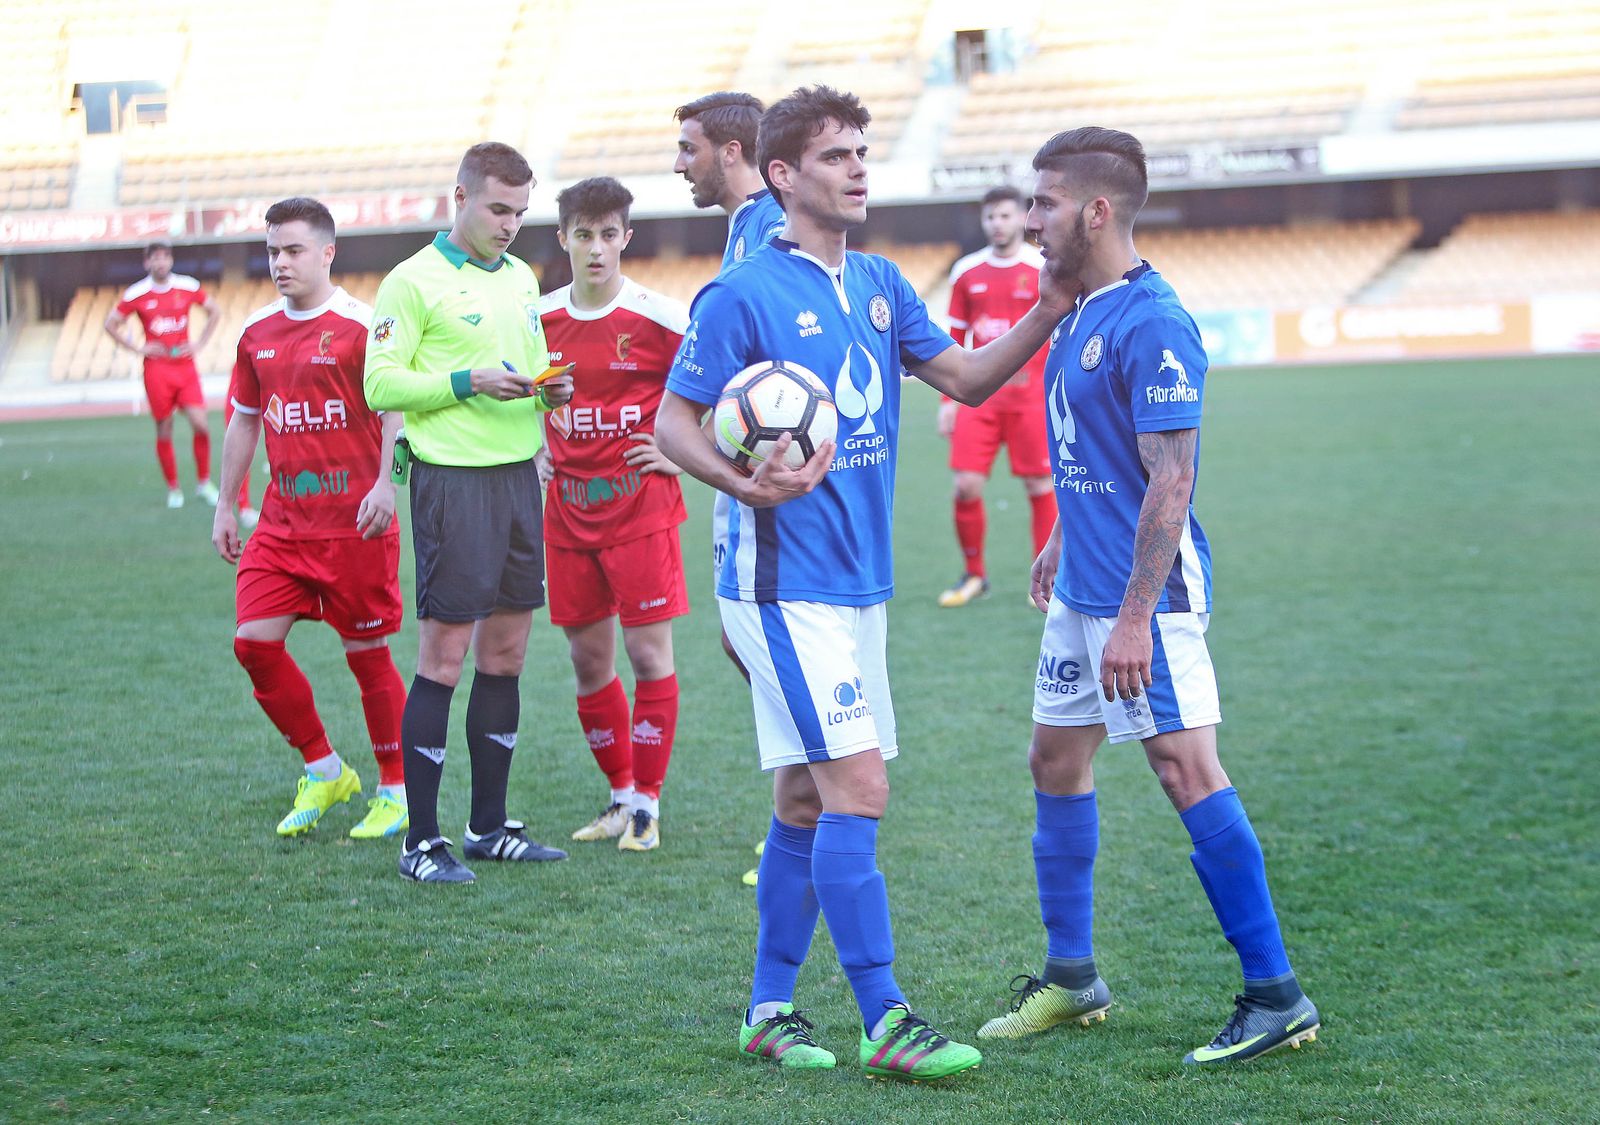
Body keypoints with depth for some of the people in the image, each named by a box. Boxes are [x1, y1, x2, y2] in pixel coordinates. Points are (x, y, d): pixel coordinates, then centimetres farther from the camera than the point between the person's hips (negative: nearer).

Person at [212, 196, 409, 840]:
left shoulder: (360, 326, -8)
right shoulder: (257, 333, 10)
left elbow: (396, 411, -12)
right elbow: (244, 421, 19)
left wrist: (385, 484, -25)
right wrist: (225, 506, 18)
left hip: (354, 522, -6)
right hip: (282, 521, 6)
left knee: (367, 653, 1)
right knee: (254, 642, -3)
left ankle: (396, 790, 17)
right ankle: (323, 771, 14)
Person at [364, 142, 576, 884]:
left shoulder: (522, 279, 15)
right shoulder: (415, 280, -7)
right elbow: (379, 384, -10)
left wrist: (550, 390, 1)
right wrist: (469, 382, -20)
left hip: (519, 474, 7)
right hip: (453, 480, -7)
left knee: (506, 651, 10)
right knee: (443, 654, -6)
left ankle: (490, 825, 20)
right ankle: (421, 842, -1)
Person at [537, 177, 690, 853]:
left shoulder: (659, 320, -10)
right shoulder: (537, 320, 3)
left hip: (640, 506, -4)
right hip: (567, 510, 4)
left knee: (648, 653, -4)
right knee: (588, 660, 8)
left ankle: (647, 803, 7)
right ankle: (621, 792, 22)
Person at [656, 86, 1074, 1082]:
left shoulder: (881, 286, 12)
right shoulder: (743, 296, -10)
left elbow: (966, 379, 13)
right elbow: (673, 422, -7)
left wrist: (1049, 314, -1)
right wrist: (747, 487, -24)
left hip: (860, 582, 8)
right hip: (785, 583, -8)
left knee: (806, 801, 12)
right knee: (858, 788, -12)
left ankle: (770, 1009, 20)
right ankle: (886, 1021, -9)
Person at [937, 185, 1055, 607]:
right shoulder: (966, 272, 8)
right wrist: (948, 400, 11)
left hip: (1031, 398, -3)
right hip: (979, 397, 3)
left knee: (1039, 486, 0)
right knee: (966, 485, -5)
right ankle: (973, 575, 12)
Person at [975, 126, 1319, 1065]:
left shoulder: (1152, 324, -19)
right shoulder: (1080, 313, 10)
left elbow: (1170, 479, -22)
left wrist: (1136, 615, -25)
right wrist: (1061, 544, 27)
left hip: (1145, 597, -10)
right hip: (1081, 593, 10)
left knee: (1187, 771, -10)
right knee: (1057, 762, 15)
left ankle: (1277, 997, -4)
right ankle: (1072, 978, 28)